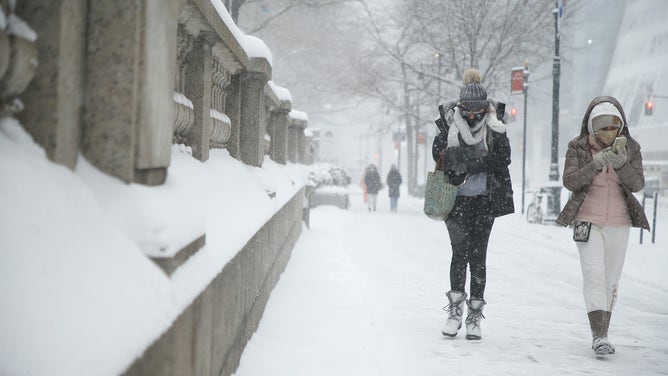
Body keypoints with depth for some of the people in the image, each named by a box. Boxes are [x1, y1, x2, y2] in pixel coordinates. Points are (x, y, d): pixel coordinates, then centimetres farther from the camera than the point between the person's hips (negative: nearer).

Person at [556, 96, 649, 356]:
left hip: (619, 223, 3)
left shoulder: (630, 148, 2)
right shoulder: (578, 147, -3)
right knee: (594, 275, -16)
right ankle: (599, 336, -20)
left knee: (611, 281, 7)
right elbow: (569, 181, -13)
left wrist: (621, 164, -25)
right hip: (588, 221, -3)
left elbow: (637, 184, -7)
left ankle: (601, 335, 19)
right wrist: (595, 164, -26)